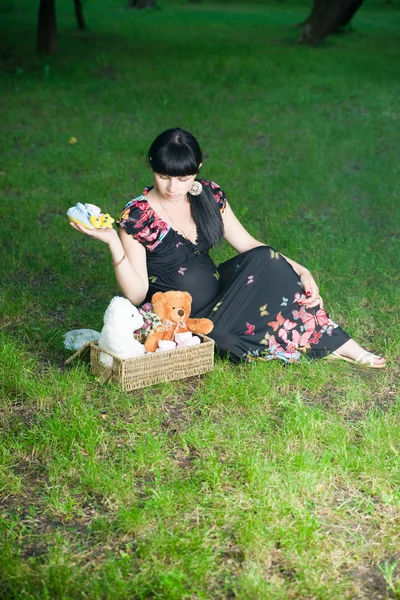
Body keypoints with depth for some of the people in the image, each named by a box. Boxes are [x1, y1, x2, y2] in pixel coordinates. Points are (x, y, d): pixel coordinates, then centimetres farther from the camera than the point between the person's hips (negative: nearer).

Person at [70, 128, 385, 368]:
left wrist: (298, 270, -7)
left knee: (264, 261, -19)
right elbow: (136, 293, -17)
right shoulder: (136, 216, -16)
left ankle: (333, 341, -10)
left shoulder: (210, 195, -2)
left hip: (215, 294, 4)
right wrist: (113, 242, -30)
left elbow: (248, 244, 4)